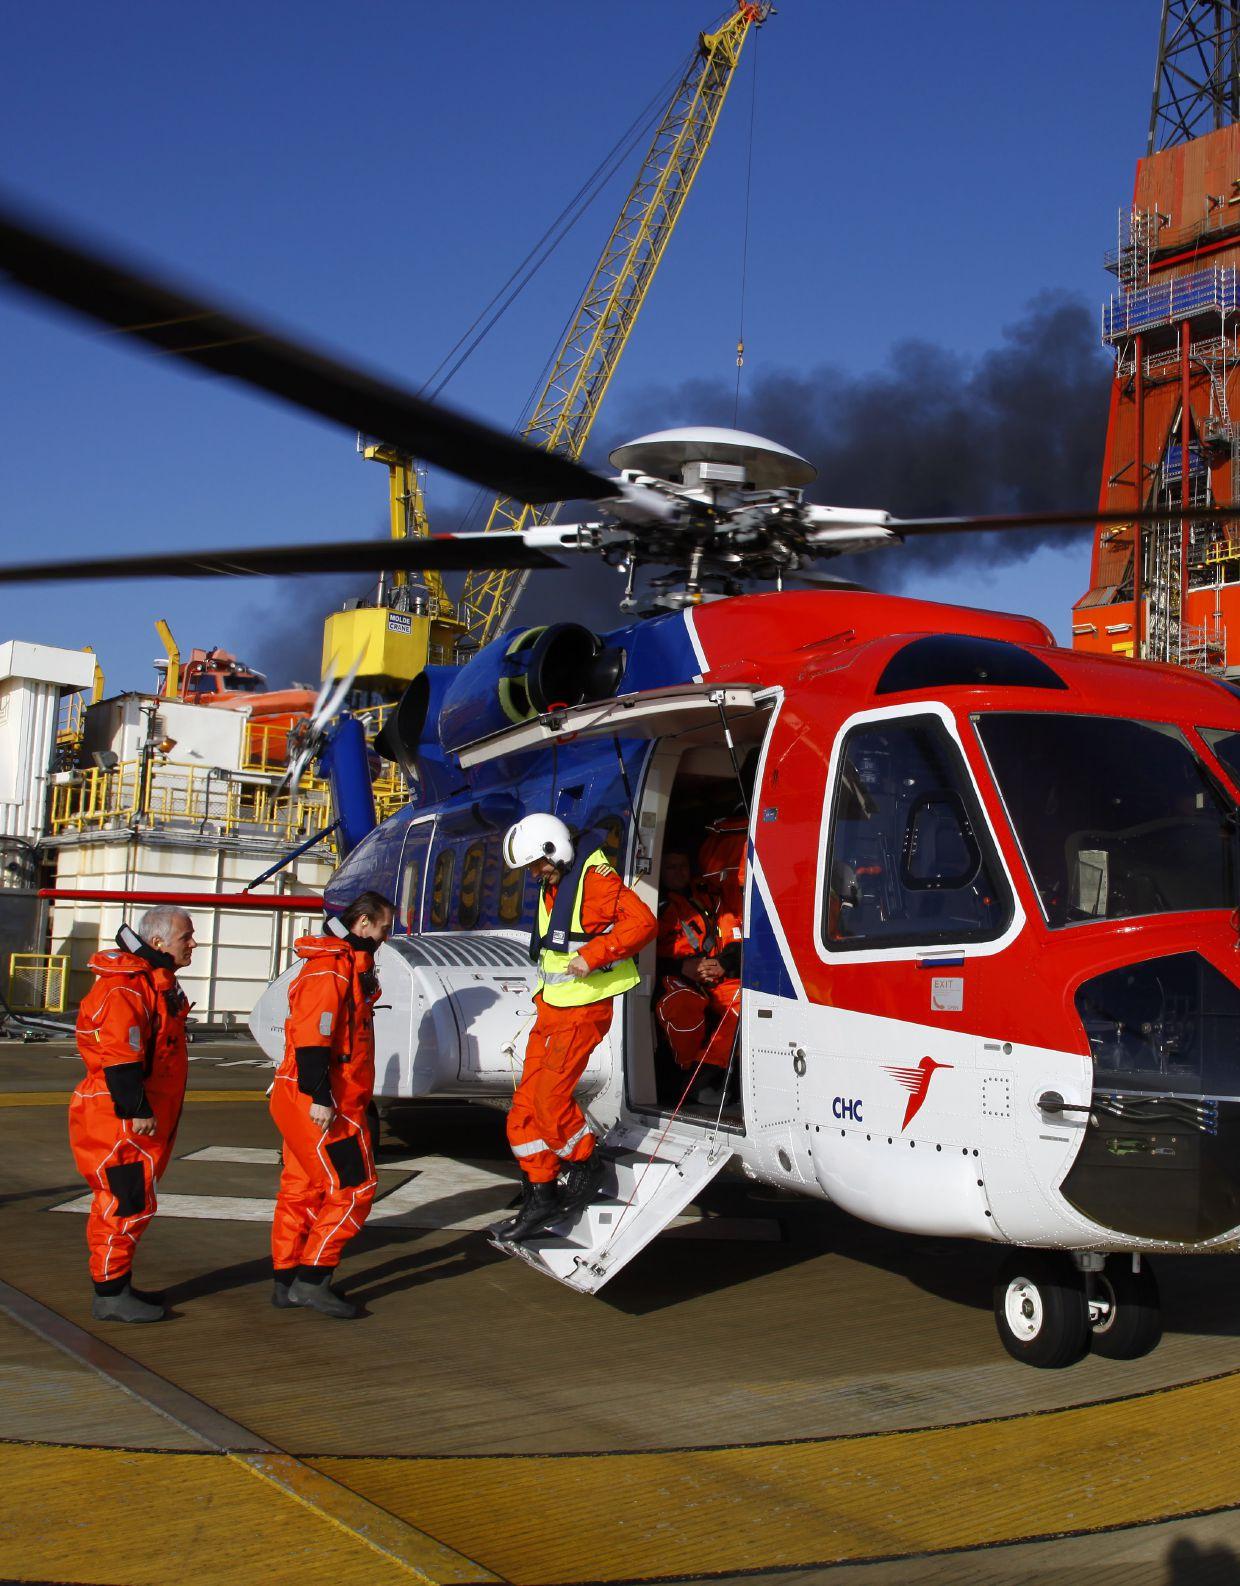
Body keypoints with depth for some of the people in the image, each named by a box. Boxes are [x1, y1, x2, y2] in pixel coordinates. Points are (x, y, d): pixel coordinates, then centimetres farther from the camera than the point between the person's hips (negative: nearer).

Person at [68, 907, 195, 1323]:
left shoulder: (160, 982, 16)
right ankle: (110, 1294, 0)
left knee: (124, 1202, 16)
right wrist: (137, 1109, -26)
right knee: (128, 1200, -7)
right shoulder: (125, 986, -18)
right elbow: (119, 1054, -25)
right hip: (118, 1118, -11)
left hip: (144, 1118, 11)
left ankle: (117, 1287, 25)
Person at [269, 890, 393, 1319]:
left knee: (302, 1188, 13)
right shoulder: (329, 967, -14)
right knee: (353, 1187, -8)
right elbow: (312, 1037, -22)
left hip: (309, 1102, 11)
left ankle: (286, 1282, 19)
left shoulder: (348, 963, 18)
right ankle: (311, 1280, -6)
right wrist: (320, 1098, -26)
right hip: (320, 1104, -11)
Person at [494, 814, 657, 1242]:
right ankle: (541, 1196, 13)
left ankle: (585, 1166, 10)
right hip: (552, 1007, 10)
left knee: (551, 1095, -13)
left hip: (585, 1008, -10)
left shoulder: (594, 878, -13)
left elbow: (642, 922, -23)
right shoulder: (552, 887, 17)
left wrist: (593, 955, -25)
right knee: (527, 1099, 6)